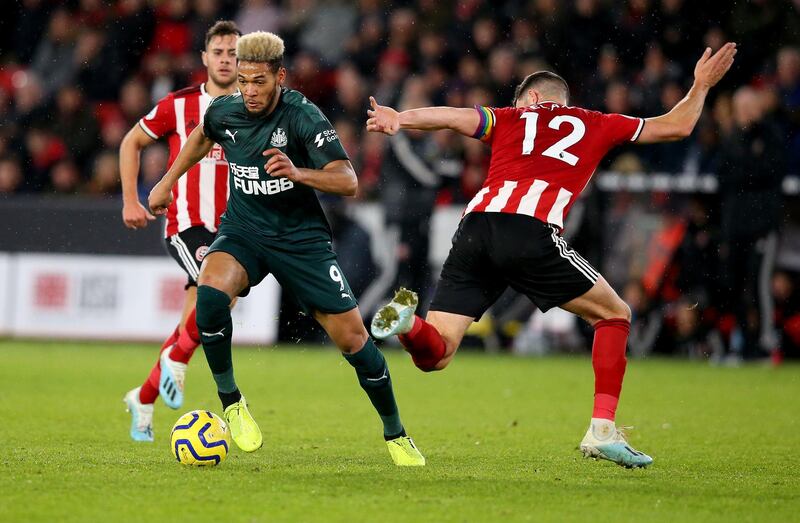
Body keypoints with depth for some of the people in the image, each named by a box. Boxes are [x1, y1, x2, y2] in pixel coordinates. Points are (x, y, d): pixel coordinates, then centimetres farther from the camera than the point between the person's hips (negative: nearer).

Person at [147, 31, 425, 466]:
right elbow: (202, 137, 20)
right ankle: (231, 404, -12)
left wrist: (297, 172, -42)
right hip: (243, 231, 2)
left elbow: (348, 182, -27)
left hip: (301, 237, -2)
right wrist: (168, 181, 25)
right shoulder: (223, 112, -7)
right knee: (210, 293, -31)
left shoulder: (303, 117, -20)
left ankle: (396, 435, 17)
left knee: (351, 337, -5)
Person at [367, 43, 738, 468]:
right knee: (614, 314, 19)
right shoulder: (594, 125, 27)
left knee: (435, 353, 7)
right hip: (530, 233, -2)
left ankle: (407, 321, -28)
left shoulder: (508, 118, 29)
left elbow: (452, 116, 9)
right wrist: (701, 85, 51)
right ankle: (602, 429, 7)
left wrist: (399, 120, 2)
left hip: (475, 226, 2)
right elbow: (677, 126, 35)